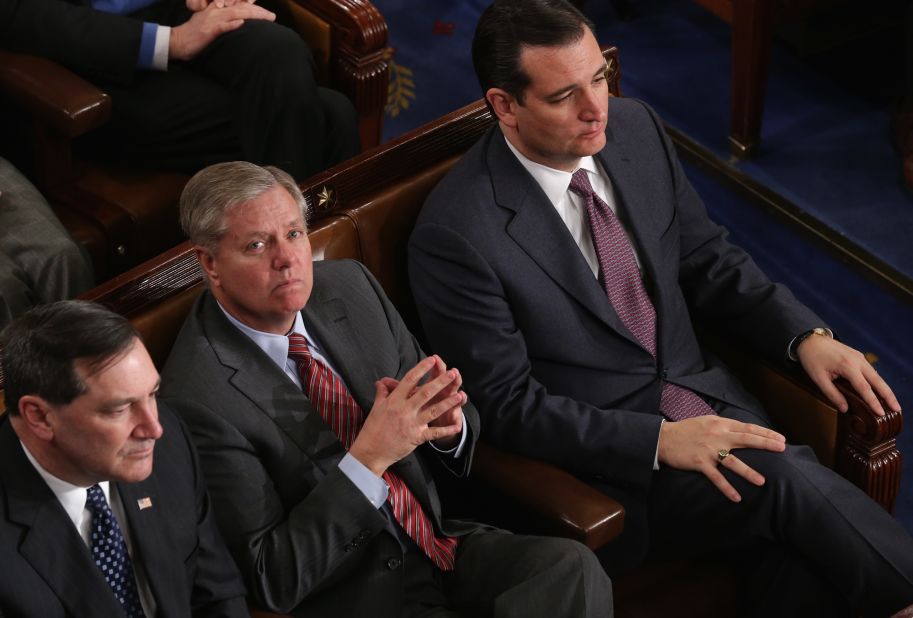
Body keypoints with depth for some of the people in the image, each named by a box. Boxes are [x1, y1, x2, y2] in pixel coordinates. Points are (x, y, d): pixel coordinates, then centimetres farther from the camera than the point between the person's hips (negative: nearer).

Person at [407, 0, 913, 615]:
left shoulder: (636, 129, 0)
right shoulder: (454, 234, -18)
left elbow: (708, 258, 13)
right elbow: (510, 405, -15)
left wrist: (806, 335, -2)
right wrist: (659, 440, -23)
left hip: (705, 401, 5)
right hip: (598, 453, -5)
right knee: (789, 483, -26)